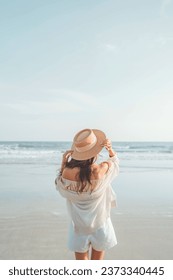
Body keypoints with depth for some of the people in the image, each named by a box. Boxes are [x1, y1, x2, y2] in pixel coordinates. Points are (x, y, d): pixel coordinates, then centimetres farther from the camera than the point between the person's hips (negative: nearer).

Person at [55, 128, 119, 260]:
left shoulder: (67, 173, -25)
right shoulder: (102, 170, -25)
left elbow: (60, 186, -1)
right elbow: (115, 160, 0)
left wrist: (63, 164, -6)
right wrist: (110, 148, -17)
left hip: (79, 226, 0)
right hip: (100, 224, 0)